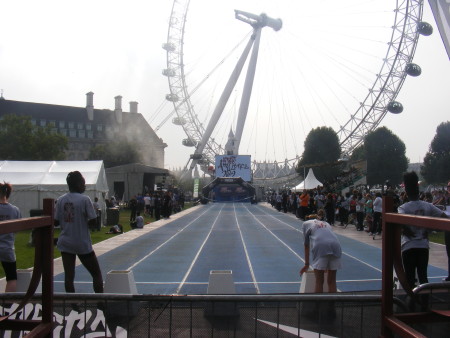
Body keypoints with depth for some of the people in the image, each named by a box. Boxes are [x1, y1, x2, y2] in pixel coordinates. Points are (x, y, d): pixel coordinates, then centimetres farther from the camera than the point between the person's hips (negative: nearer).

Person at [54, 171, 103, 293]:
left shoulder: (60, 200, 1)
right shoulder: (85, 199, -11)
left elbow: (56, 222, 3)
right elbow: (92, 221, -12)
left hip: (65, 243, 4)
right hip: (83, 244, -4)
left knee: (68, 276, 5)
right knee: (96, 274, 9)